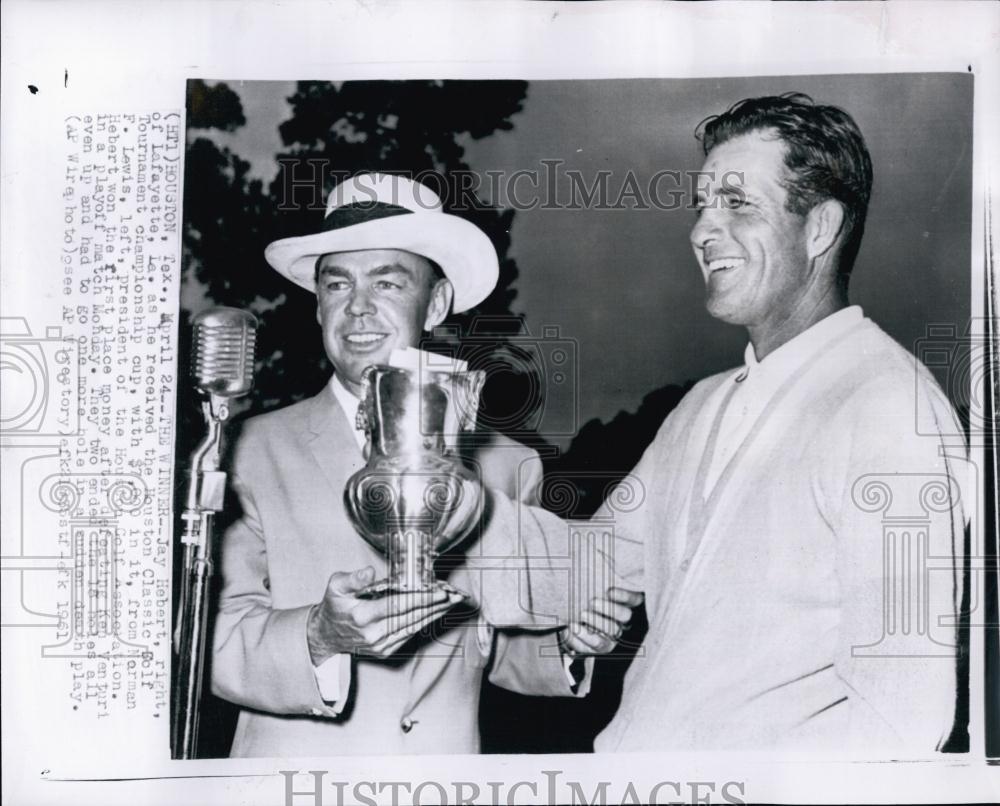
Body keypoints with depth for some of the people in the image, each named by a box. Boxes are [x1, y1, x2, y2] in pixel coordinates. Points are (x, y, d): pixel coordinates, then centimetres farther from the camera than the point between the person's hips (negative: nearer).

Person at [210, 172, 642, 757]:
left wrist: (567, 646, -9)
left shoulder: (510, 466, 0)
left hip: (448, 781, 2)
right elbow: (213, 638, -14)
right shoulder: (251, 452, -8)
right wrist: (319, 637, -29)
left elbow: (495, 647, 8)